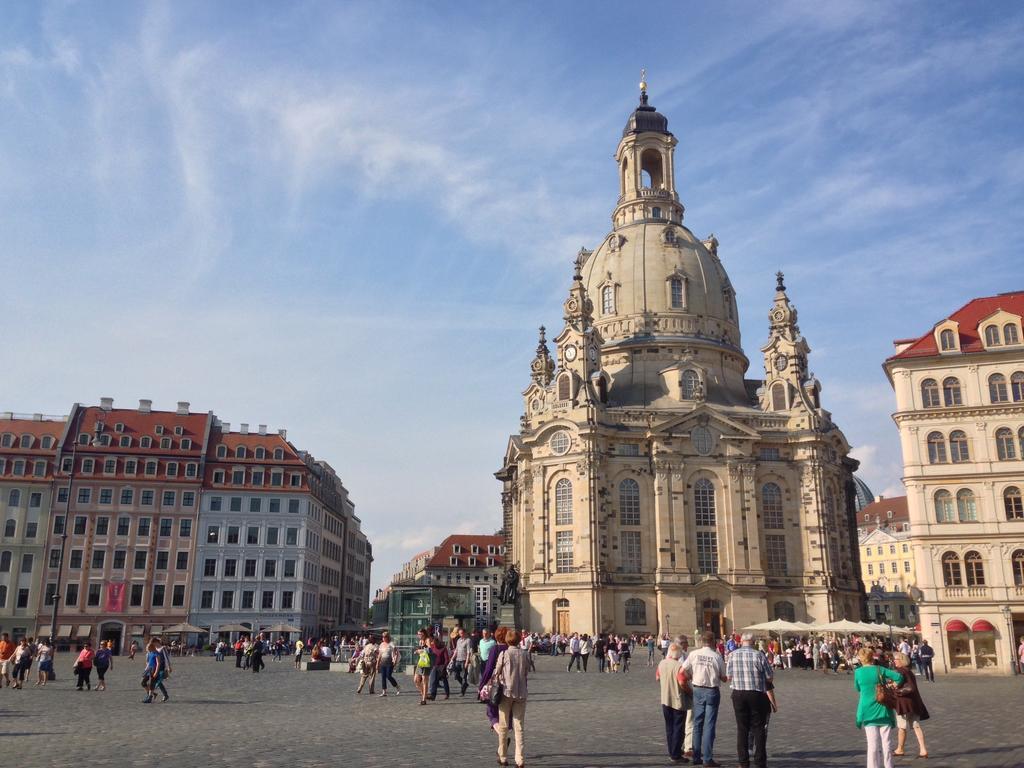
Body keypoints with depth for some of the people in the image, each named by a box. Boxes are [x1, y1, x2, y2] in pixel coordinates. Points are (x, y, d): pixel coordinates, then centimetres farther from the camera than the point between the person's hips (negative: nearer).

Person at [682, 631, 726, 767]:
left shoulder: (693, 654, -4)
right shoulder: (717, 656, -10)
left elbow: (683, 671, -5)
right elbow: (724, 678, -4)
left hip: (698, 690, 3)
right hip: (712, 691, -3)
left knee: (697, 724, 12)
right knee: (709, 725, 2)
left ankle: (697, 757, 17)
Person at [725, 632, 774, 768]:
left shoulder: (733, 655, -2)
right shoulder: (759, 655, -8)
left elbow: (728, 676, 0)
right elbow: (769, 678, -4)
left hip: (738, 694, 2)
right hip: (757, 694, -1)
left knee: (742, 728, 9)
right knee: (758, 728, 8)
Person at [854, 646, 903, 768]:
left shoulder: (858, 672, -4)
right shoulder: (880, 670, -5)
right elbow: (899, 677, -12)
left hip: (868, 711, 0)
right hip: (883, 710, 0)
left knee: (872, 744, 4)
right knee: (886, 743, 9)